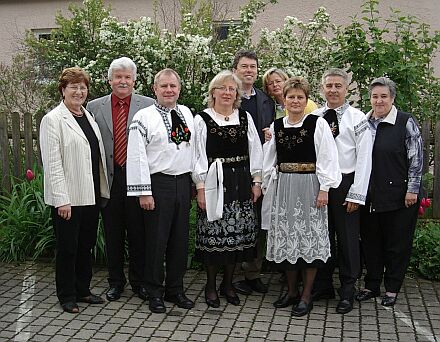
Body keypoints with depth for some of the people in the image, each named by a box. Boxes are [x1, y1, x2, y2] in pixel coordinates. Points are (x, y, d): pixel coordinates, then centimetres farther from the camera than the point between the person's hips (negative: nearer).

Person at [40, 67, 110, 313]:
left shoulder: (90, 117, 13)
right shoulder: (53, 120, -8)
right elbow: (52, 163, -14)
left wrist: (103, 189, 11)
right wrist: (62, 199, -19)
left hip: (92, 195, 7)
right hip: (68, 198, -7)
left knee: (87, 245, 15)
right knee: (68, 247, 5)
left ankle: (83, 290, 29)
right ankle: (67, 296, 19)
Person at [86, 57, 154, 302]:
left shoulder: (149, 106, 1)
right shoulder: (95, 107, 6)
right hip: (109, 180, 2)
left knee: (138, 233, 7)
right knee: (113, 234, 12)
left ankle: (139, 281, 24)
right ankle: (116, 281, 27)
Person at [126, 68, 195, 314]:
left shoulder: (187, 114, 11)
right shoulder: (144, 117, -6)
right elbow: (137, 157, -10)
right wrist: (144, 192, -13)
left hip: (183, 182, 5)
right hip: (158, 183, -5)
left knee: (180, 239, 11)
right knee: (157, 240, 2)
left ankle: (175, 289, 25)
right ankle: (155, 293, 17)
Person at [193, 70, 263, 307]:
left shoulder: (245, 118, 10)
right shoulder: (202, 119, -1)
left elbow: (255, 151, 10)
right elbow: (198, 155, -4)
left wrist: (256, 181, 5)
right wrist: (201, 187, -9)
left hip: (240, 182, 4)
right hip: (214, 182, -3)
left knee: (237, 234, 7)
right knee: (213, 234, 0)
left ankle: (228, 283, 22)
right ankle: (211, 285, 16)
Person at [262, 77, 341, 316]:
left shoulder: (318, 124, -5)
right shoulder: (276, 126, 9)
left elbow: (327, 159, -8)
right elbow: (269, 161, 14)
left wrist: (324, 189, -12)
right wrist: (267, 187, 10)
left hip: (309, 186, -4)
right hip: (283, 187, 5)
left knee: (309, 237, 0)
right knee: (285, 237, 9)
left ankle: (306, 296, 11)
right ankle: (291, 291, 23)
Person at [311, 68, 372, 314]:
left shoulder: (357, 118, -4)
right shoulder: (314, 117, 8)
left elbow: (364, 158, -7)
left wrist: (356, 194, -11)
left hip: (345, 184, -3)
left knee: (347, 238, 5)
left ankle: (348, 291, 19)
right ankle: (323, 286, 27)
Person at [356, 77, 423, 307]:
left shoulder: (406, 122, -6)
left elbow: (416, 158, -7)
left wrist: (412, 190, -10)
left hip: (398, 194, -4)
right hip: (369, 195, 4)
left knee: (397, 242, 5)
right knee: (370, 240, 11)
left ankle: (392, 289, 19)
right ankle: (372, 285, 26)